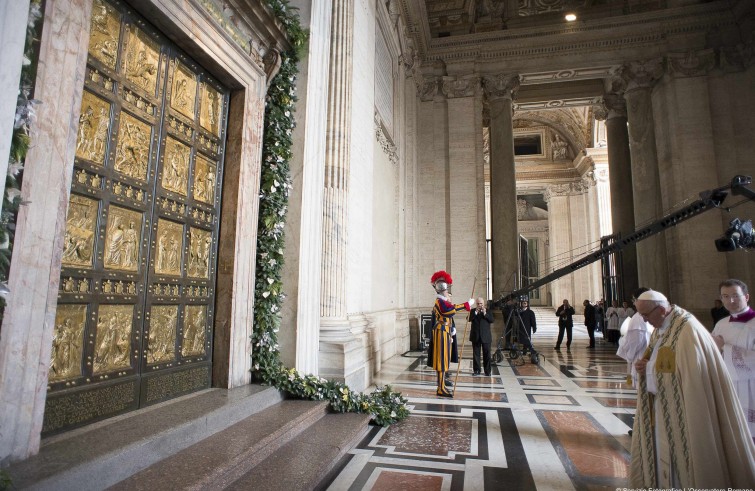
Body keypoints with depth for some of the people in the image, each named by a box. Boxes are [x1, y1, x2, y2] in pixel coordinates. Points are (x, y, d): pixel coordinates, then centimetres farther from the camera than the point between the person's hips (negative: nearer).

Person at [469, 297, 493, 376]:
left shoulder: (488, 311, 7)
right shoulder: (473, 311, 7)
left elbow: (492, 320, -6)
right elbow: (469, 319, -8)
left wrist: (485, 313, -16)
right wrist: (475, 312, -16)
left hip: (486, 337, -1)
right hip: (475, 336, 1)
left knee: (487, 354, 1)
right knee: (476, 354, 5)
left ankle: (487, 371, 9)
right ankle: (476, 370, 13)